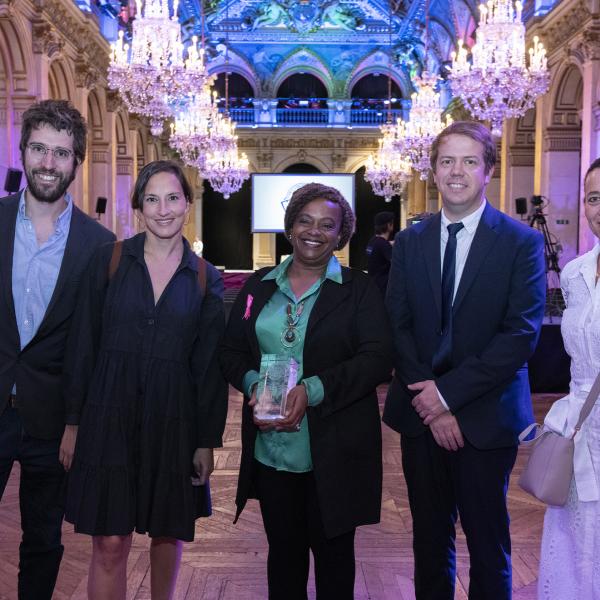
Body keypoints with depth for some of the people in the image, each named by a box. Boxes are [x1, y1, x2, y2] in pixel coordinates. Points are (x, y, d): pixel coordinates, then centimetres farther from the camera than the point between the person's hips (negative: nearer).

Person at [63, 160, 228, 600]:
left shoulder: (206, 279, 3)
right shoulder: (110, 260, 0)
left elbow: (211, 366, 4)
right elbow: (83, 344, 1)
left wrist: (208, 440, 2)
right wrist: (73, 420, -2)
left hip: (173, 418, 2)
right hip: (111, 413, -1)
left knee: (168, 533, 13)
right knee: (110, 542, -1)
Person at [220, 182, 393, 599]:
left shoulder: (359, 290, -1)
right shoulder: (259, 286, 10)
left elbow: (377, 358, -11)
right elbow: (231, 351, 10)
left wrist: (312, 390, -22)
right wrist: (254, 384, -11)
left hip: (334, 452, -3)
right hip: (270, 451, 3)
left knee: (334, 553, 10)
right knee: (283, 550, 15)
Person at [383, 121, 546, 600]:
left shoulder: (522, 242, -6)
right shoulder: (410, 241, 5)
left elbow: (521, 334, -13)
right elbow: (398, 326, 0)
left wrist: (450, 392, -16)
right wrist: (431, 403, -11)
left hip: (485, 417, -3)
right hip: (422, 415, 3)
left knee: (488, 541, 9)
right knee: (429, 538, 14)